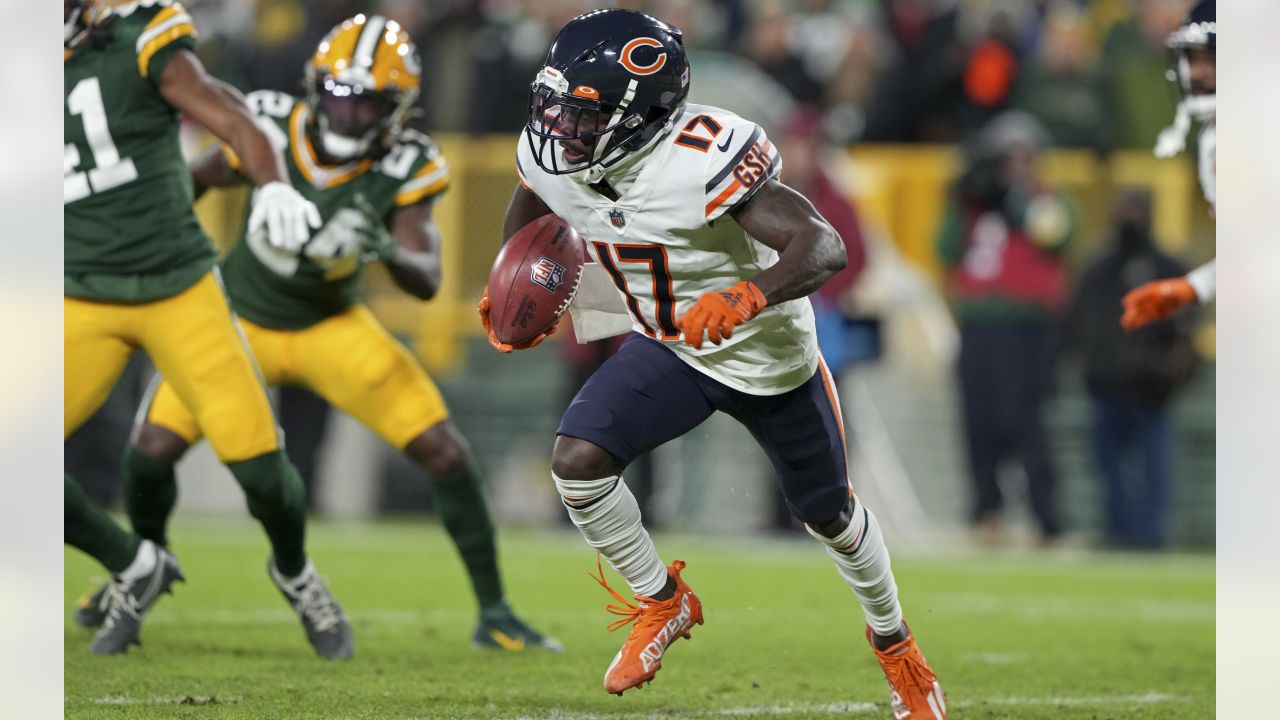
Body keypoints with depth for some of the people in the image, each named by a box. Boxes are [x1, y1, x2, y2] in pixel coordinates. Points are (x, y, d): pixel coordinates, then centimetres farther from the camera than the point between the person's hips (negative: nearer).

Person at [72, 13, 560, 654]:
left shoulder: (405, 169, -22)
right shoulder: (268, 133, -24)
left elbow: (427, 283, -29)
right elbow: (193, 182, -4)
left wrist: (388, 250, -49)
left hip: (332, 325, 1)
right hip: (240, 319, 0)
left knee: (444, 450, -11)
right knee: (152, 451, -14)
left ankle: (494, 613, 3)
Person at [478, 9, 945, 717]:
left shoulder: (702, 161, -39)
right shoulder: (552, 154, -18)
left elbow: (824, 247, -42)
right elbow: (527, 209, 9)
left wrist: (748, 296, -57)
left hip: (768, 357, -4)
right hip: (667, 350, 4)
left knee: (829, 515, 16)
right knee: (577, 460, -19)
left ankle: (893, 642, 45)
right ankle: (663, 603, 7)